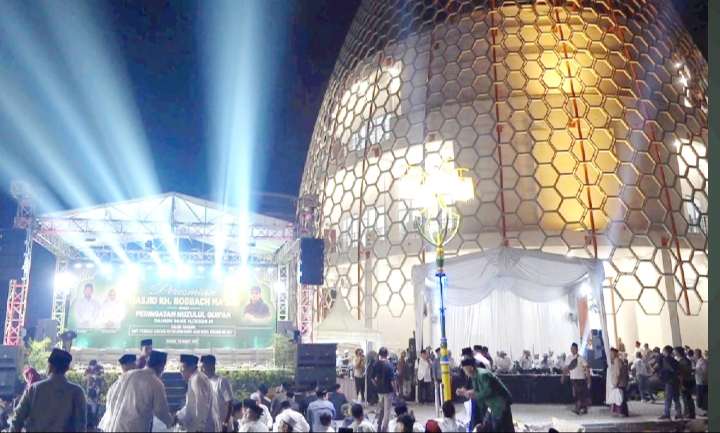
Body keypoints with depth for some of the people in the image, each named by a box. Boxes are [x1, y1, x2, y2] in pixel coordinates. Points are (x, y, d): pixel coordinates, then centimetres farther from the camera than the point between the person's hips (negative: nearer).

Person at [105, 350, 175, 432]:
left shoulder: (128, 375, 7)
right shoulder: (156, 384, -8)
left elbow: (114, 401, 14)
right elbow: (161, 412, 2)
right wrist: (172, 422, 22)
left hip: (115, 427, 6)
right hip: (135, 429, -6)